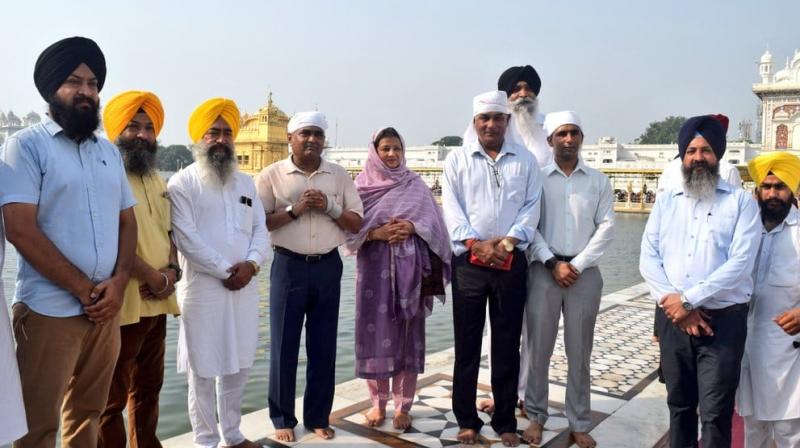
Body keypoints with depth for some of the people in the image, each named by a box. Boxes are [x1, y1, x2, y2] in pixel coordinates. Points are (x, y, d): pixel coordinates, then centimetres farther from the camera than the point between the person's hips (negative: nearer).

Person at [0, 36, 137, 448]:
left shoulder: (109, 151, 13)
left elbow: (127, 221, 12)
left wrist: (118, 282, -5)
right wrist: (84, 289, -12)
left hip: (106, 309, 5)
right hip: (49, 311, -5)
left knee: (87, 415, 15)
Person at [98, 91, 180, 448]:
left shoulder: (156, 180, 16)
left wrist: (171, 270, 0)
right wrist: (150, 275, -18)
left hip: (156, 302, 8)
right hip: (121, 303, -8)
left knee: (148, 387, 19)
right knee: (112, 395, 3)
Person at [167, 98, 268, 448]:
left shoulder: (246, 182, 14)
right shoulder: (182, 182, -3)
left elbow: (260, 230, 8)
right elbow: (186, 238, -12)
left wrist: (251, 263, -10)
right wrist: (225, 271, -14)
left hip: (244, 288, 5)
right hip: (203, 289, -5)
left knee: (239, 366, 14)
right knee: (203, 371, 4)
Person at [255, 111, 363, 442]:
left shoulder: (339, 176, 7)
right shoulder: (272, 175, 0)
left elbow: (356, 224, 6)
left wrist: (329, 207, -10)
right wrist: (294, 210, -15)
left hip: (328, 267, 2)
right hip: (289, 266, -2)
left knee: (324, 346, 9)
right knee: (284, 346, 5)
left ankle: (318, 417, 23)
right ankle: (283, 418, 21)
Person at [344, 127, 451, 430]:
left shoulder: (415, 184, 8)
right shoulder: (362, 184, 7)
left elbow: (433, 221, 3)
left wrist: (411, 228, -14)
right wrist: (376, 233, -15)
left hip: (408, 267, 0)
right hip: (374, 267, 0)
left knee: (407, 334, 2)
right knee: (376, 332, 2)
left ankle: (403, 406, 12)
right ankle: (378, 403, 17)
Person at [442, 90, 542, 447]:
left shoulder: (526, 160, 8)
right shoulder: (457, 159, 6)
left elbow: (531, 207, 1)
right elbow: (451, 207, -3)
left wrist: (508, 242, -13)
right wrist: (475, 243, -15)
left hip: (511, 262, 1)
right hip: (469, 262, 0)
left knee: (507, 345, 7)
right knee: (467, 343, 6)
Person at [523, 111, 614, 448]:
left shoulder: (598, 181, 7)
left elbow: (606, 228, 1)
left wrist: (577, 265, -8)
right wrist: (552, 263, -11)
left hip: (585, 272, 1)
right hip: (544, 270, -1)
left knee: (579, 352, 7)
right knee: (538, 348, 4)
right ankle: (536, 416, 19)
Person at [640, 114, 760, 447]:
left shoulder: (741, 202, 0)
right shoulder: (665, 202, 10)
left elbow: (740, 263, -11)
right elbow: (648, 258, 2)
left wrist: (687, 300, -16)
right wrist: (672, 302, -12)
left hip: (723, 320, -3)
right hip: (673, 319, 3)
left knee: (716, 413, -1)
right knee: (679, 404, 14)